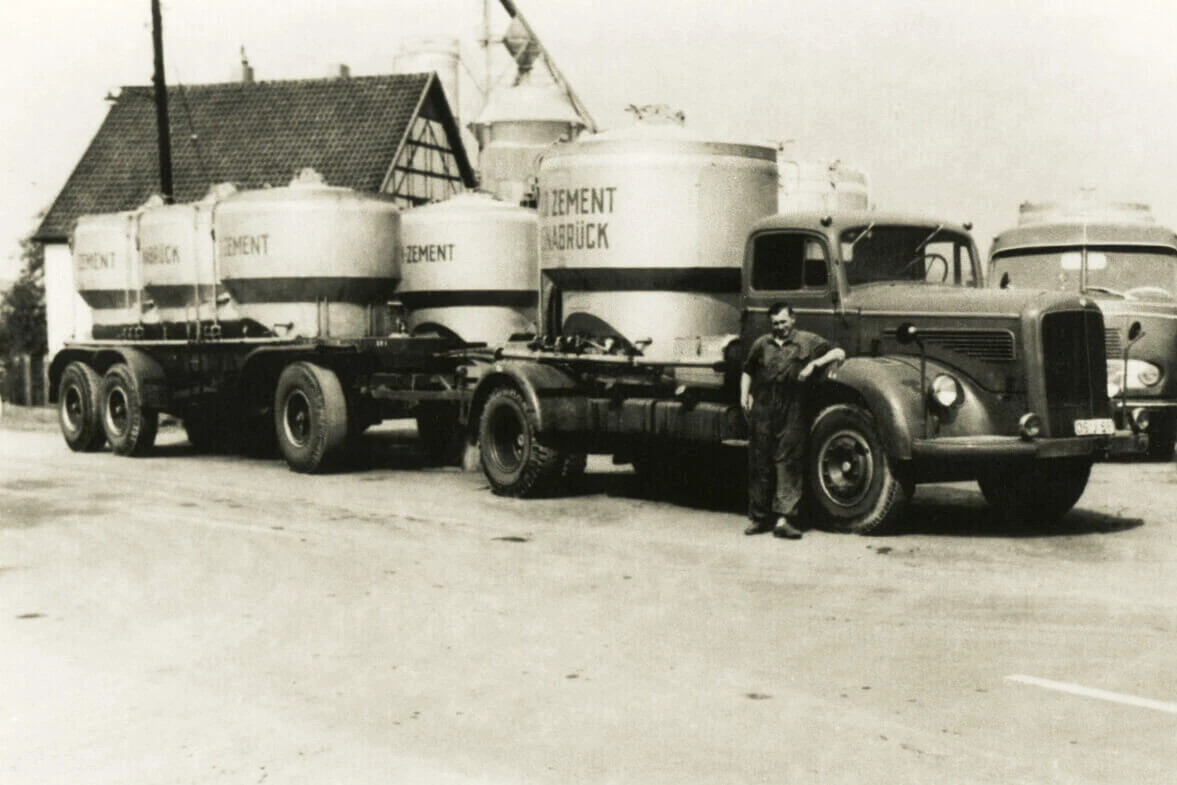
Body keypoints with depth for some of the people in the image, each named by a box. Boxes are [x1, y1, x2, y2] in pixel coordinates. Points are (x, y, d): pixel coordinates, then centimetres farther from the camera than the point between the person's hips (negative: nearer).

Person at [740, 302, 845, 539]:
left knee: (788, 462, -8)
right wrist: (745, 395, 12)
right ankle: (760, 518, 13)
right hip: (762, 411, 3)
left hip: (792, 413, -3)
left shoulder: (807, 341, 8)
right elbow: (747, 371, 27)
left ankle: (784, 519, -10)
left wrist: (814, 364, -9)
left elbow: (839, 353, 4)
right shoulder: (761, 344, 17)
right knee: (759, 463, 4)